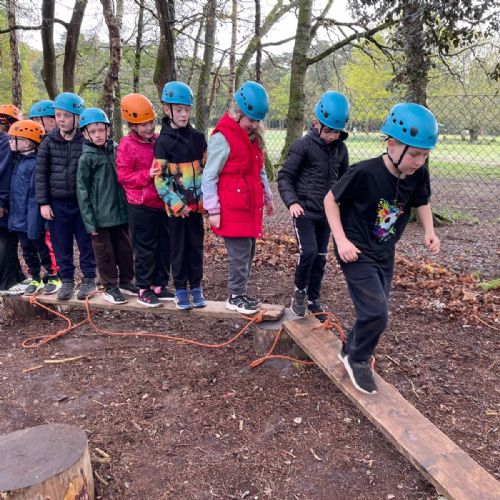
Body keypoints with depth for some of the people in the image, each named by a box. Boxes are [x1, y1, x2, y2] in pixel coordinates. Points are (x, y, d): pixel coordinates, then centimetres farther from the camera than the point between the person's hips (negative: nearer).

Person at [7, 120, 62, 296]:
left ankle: (54, 278, 21)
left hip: (33, 219, -8)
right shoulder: (20, 160, 9)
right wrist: (15, 215, 15)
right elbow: (15, 191, 15)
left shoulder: (35, 164, -18)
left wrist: (34, 221, -23)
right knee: (28, 252, 16)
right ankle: (35, 279, 29)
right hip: (19, 219, 8)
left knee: (43, 249, 6)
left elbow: (35, 195, -21)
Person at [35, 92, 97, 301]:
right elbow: (40, 173, 2)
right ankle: (67, 279, 25)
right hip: (57, 202, 2)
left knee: (86, 242, 8)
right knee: (61, 244, 10)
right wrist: (43, 202, -3)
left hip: (82, 201, -2)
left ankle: (89, 279, 23)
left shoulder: (87, 140, -5)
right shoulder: (49, 141, 1)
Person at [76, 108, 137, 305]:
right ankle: (110, 287, 20)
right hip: (100, 216, -4)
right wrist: (89, 221, -11)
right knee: (105, 253, 7)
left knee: (125, 249, 14)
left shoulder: (116, 150, 3)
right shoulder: (86, 158, -8)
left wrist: (129, 205, 8)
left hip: (120, 212, 4)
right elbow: (82, 191, -8)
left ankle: (126, 281, 30)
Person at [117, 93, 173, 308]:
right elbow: (123, 176, -10)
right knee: (145, 249, 3)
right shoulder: (127, 145, -8)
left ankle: (159, 285, 25)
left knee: (164, 246, 11)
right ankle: (144, 289, 16)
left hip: (162, 203, 6)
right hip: (141, 206, -5)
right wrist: (147, 175, -20)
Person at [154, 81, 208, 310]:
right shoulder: (163, 141, -5)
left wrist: (205, 197, -1)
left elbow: (206, 169, 10)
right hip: (176, 205, -3)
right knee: (178, 247, 6)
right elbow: (160, 178, -8)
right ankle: (180, 289, 18)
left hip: (196, 203, 3)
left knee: (196, 245, 10)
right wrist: (175, 203, -15)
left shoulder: (198, 138, 6)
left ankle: (196, 286, 21)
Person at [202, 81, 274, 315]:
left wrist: (267, 197, 24)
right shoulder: (222, 137, -12)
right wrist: (213, 210, -13)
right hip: (232, 209, -8)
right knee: (240, 253, -2)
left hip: (250, 207, 8)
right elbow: (209, 177, -12)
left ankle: (240, 293, 26)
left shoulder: (253, 137, 14)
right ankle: (236, 297, 14)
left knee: (248, 251, 13)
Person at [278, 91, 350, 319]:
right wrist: (292, 202, -22)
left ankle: (313, 299, 25)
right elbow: (284, 177, -8)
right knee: (308, 251, -18)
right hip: (304, 210, -5)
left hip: (327, 212, 5)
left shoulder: (341, 149, 6)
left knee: (321, 257, 9)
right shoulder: (303, 145, -10)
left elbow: (343, 179, 19)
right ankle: (299, 291, 7)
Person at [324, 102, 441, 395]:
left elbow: (422, 202, 11)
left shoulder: (419, 174, -9)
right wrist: (341, 240, -19)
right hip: (357, 253, -6)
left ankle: (351, 351, 39)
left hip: (385, 254, 6)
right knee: (376, 313, -12)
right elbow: (331, 199, -13)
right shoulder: (365, 173, -25)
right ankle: (358, 359, 15)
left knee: (374, 311, 15)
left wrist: (429, 231, -5)